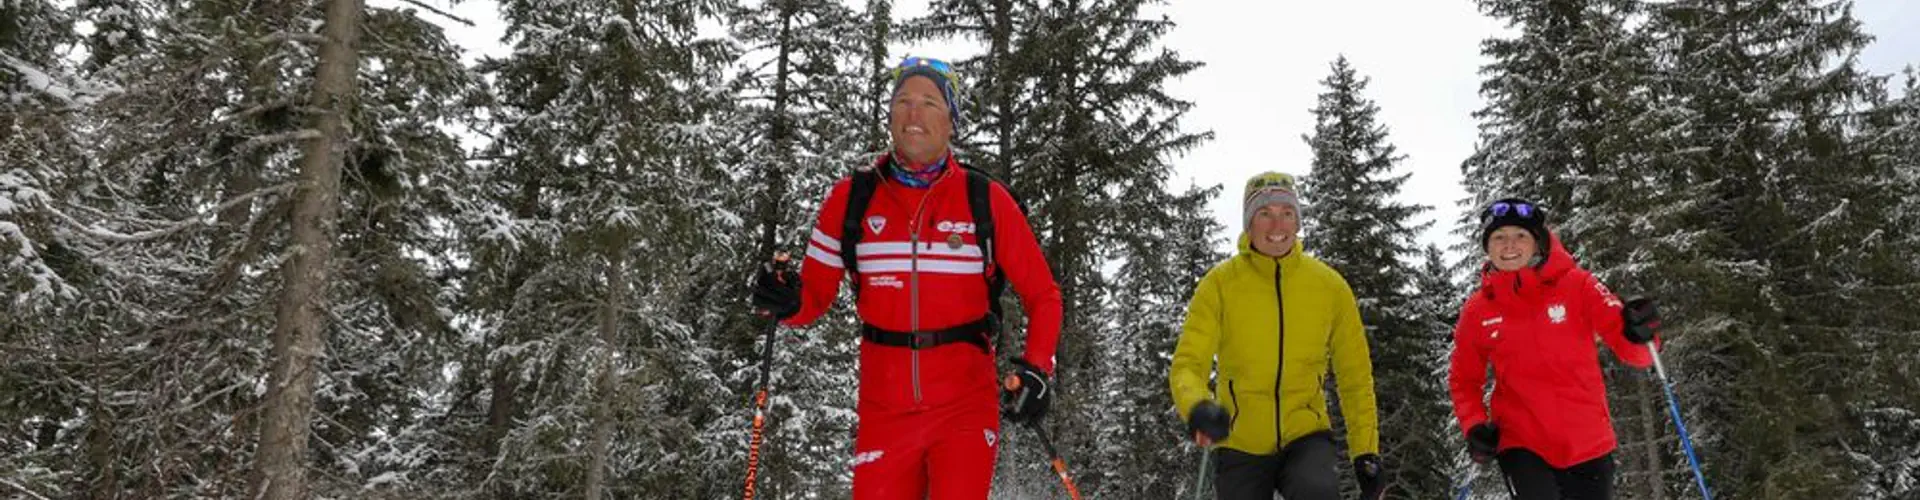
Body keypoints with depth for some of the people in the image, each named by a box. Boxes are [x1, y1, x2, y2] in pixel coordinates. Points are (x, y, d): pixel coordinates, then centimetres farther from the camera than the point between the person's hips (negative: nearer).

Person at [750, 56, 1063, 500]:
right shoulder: (852, 198, 3)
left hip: (965, 405, -2)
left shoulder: (986, 201, 0)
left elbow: (1042, 294, 4)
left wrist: (1037, 368, -11)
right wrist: (788, 303, -14)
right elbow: (816, 294, 9)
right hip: (884, 408, 2)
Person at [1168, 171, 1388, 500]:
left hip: (1306, 437, 0)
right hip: (1240, 446, 0)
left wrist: (1366, 452, 0)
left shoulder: (1329, 285, -2)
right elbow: (1187, 365, -12)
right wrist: (1197, 407, -33)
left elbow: (1355, 377, 6)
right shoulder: (1219, 284, -6)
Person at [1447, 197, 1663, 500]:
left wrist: (1639, 334, -32)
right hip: (1522, 443, -1)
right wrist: (1474, 426, -5)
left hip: (1588, 443, 1)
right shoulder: (1477, 311, -2)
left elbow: (1630, 350, -10)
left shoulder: (1575, 285, -5)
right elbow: (1464, 380, 11)